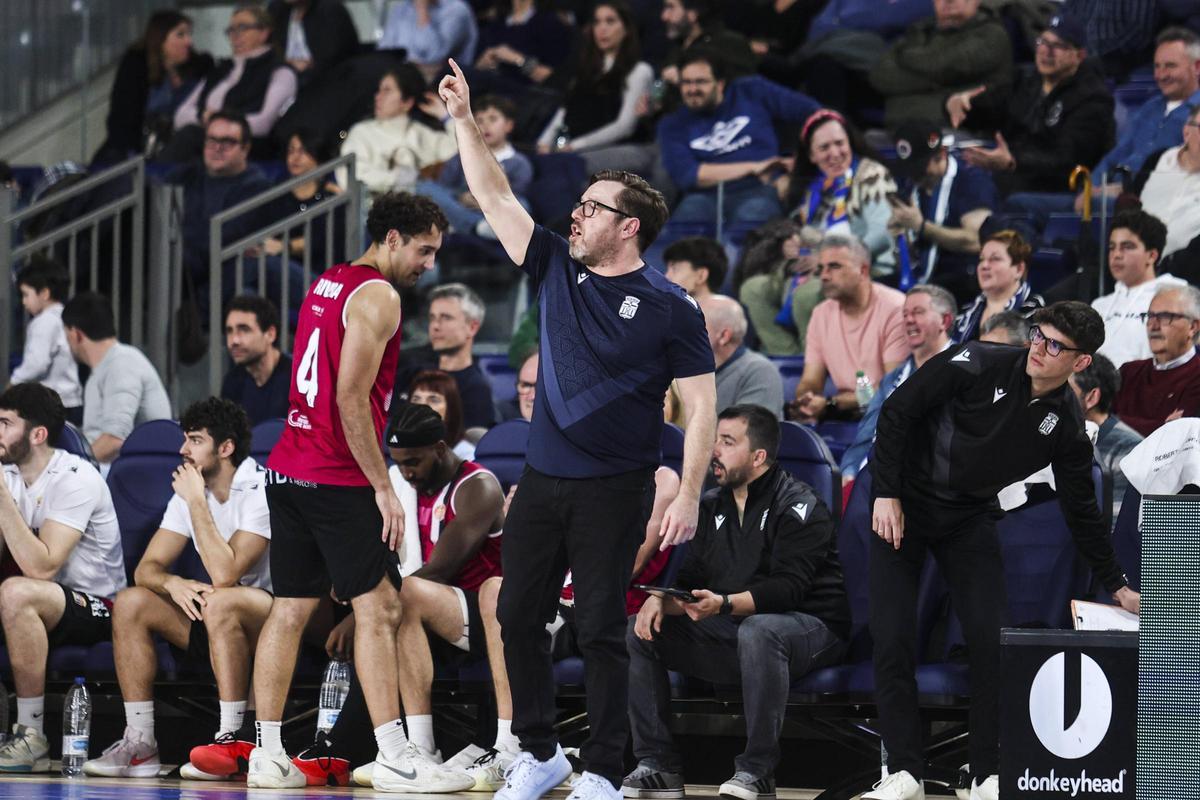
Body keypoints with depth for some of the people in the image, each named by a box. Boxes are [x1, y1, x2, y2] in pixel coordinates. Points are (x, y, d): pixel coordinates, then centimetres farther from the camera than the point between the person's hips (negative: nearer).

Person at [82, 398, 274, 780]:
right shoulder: (189, 492, 8)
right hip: (215, 622, 8)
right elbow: (146, 569, 4)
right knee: (130, 603, -8)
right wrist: (173, 583, -20)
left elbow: (225, 574, -28)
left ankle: (231, 742, -32)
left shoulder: (262, 491, -17)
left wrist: (197, 502, -21)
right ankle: (140, 744, -12)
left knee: (220, 603, -37)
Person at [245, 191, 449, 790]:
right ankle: (394, 758, -9)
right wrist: (383, 487, -15)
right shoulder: (377, 295, -11)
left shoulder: (327, 285, 18)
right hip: (338, 478, -9)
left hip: (289, 470, 9)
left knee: (290, 608, 9)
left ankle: (267, 753, 9)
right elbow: (352, 398, -18)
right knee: (378, 606, -6)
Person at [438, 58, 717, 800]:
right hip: (542, 480, 6)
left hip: (614, 489, -6)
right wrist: (464, 119, 4)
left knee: (601, 629, -4)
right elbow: (495, 195, 10)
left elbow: (701, 406, -8)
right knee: (519, 616, 8)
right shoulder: (558, 270, 6)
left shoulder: (671, 308, -9)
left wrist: (688, 497, -15)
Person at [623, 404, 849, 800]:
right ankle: (658, 765, -9)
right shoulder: (713, 505, 11)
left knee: (758, 630, -42)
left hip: (809, 627, -8)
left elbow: (789, 588, -24)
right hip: (730, 628, 8)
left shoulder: (797, 505, -13)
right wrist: (660, 600, -13)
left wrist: (724, 604, -38)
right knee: (639, 631, -7)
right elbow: (690, 577, 10)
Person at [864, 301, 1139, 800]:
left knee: (990, 641, -8)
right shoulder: (978, 366, -18)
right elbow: (898, 410, -13)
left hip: (970, 520, 3)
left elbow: (1081, 511, 5)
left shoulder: (1066, 425, -6)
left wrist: (1117, 586, 5)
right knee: (893, 640, -10)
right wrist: (886, 493, -17)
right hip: (903, 505, -3)